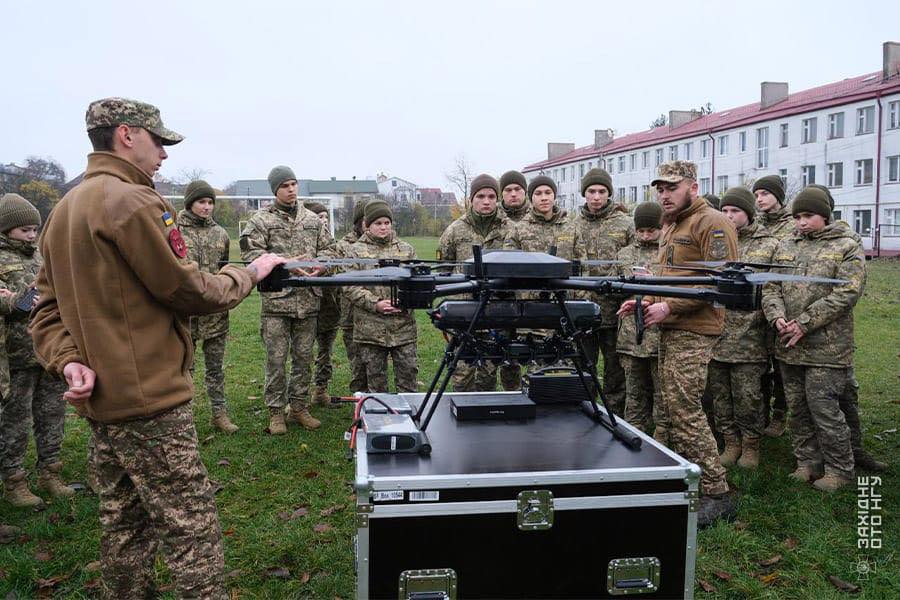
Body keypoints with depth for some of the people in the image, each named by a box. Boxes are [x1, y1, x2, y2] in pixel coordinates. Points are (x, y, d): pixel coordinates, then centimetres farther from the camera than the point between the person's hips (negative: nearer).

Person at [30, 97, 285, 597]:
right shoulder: (132, 201, -16)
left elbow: (48, 308, 12)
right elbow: (190, 291, -14)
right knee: (193, 536, -2)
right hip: (151, 401, -10)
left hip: (101, 398, 10)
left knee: (126, 527, 19)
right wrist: (249, 274, 1)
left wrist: (70, 361, -1)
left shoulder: (65, 208, 13)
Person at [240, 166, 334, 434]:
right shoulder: (261, 219, -1)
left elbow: (327, 247, 17)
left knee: (303, 357, 11)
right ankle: (276, 411, 14)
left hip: (308, 299, 4)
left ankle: (299, 407, 24)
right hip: (276, 300, -4)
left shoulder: (312, 219, 13)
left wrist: (319, 264, -6)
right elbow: (250, 253, -10)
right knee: (276, 359, 2)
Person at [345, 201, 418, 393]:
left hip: (404, 326, 2)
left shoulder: (406, 249, 11)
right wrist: (375, 304, -15)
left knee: (408, 370, 4)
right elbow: (352, 287, -4)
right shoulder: (356, 251, 3)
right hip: (370, 328, -2)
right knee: (375, 376, 8)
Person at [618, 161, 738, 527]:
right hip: (670, 329, 10)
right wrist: (646, 302, 10)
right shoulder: (671, 226, 21)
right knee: (670, 407, 13)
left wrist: (670, 306, -22)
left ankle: (716, 493, -3)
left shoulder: (711, 223, -10)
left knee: (685, 408, -12)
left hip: (693, 331, -10)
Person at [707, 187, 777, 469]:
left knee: (748, 396, 2)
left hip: (749, 337, -4)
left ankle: (751, 445, 19)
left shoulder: (768, 245, 3)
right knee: (720, 394, 10)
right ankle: (731, 442, 24)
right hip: (715, 334, 4)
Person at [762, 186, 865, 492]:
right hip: (789, 347, 6)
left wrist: (804, 323, -17)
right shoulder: (786, 246, 14)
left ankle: (839, 470, 14)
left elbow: (847, 293, -12)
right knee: (798, 409, 13)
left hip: (826, 348, -5)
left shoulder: (847, 247, -2)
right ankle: (808, 463, 27)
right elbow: (771, 287, 10)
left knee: (824, 410, -3)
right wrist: (777, 318, -10)